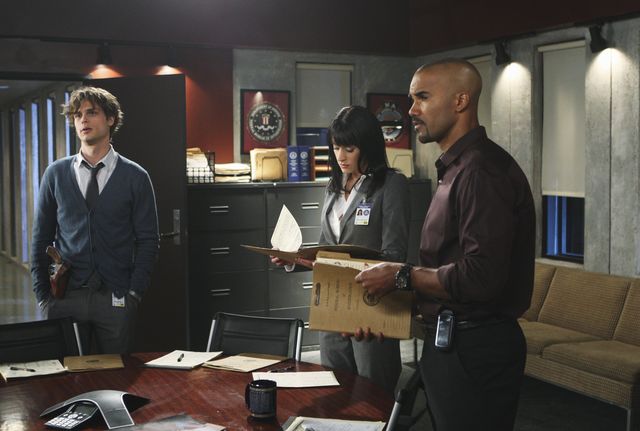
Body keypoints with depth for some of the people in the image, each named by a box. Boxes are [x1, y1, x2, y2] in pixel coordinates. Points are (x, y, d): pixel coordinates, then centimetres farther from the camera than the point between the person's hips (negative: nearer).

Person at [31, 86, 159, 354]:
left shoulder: (135, 177, 2)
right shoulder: (55, 174, 7)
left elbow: (147, 240, 2)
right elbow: (41, 238, 9)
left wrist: (134, 293, -6)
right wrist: (42, 295, 2)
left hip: (115, 299, -1)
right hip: (65, 297, 1)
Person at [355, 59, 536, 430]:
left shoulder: (483, 170, -18)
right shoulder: (458, 167, 15)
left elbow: (480, 278, -26)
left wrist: (402, 276, -16)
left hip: (474, 350, -10)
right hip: (450, 341, 10)